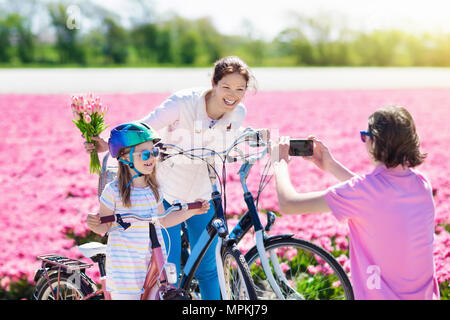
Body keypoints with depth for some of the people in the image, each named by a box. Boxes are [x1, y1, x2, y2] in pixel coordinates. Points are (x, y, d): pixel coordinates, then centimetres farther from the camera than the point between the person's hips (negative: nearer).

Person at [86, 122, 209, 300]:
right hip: (124, 265, -5)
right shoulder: (114, 190, -10)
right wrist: (93, 224, -26)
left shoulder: (154, 189, 5)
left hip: (154, 262, 5)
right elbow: (104, 227, -5)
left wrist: (191, 211, 12)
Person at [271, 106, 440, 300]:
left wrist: (280, 161, 1)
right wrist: (330, 165, 18)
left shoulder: (363, 190, -20)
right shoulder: (422, 184, -2)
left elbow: (288, 204, -15)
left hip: (382, 295, -6)